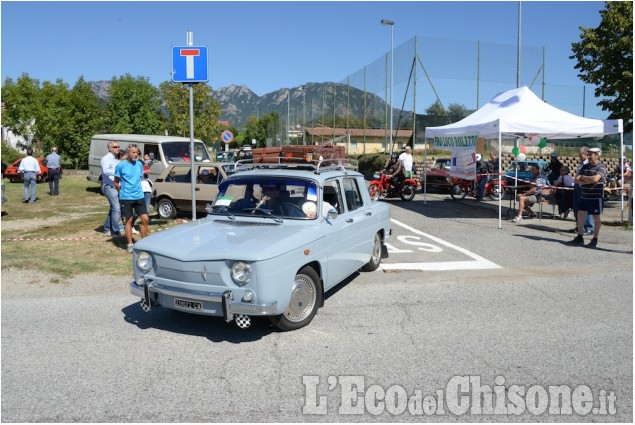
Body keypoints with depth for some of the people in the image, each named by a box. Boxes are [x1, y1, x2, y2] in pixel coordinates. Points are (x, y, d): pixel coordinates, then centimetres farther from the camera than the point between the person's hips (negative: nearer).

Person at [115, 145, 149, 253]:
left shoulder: (139, 164, 7)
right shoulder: (121, 165, -6)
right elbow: (116, 183, 2)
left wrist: (138, 189, 13)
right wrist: (124, 192, 4)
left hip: (139, 196, 4)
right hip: (126, 198, -4)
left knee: (145, 219, -1)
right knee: (129, 221, 4)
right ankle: (130, 244, 14)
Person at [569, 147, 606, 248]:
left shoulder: (601, 167, -10)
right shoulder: (585, 166, 10)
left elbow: (595, 179, -26)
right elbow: (577, 179, 2)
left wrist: (583, 177, -10)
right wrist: (587, 181, -14)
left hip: (596, 197, -6)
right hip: (584, 196, 7)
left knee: (596, 217, 4)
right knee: (580, 215, 8)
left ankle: (595, 240, 13)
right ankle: (579, 238, 19)